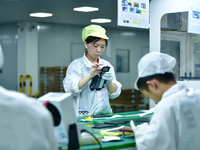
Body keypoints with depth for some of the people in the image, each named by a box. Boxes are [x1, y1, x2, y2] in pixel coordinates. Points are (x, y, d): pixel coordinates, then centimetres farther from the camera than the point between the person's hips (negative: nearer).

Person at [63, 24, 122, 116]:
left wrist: (109, 82, -9)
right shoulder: (76, 65, 3)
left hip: (104, 114, 3)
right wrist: (90, 76, -20)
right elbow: (70, 89, -11)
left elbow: (114, 94, 11)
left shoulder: (107, 65, 14)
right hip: (83, 115, -3)